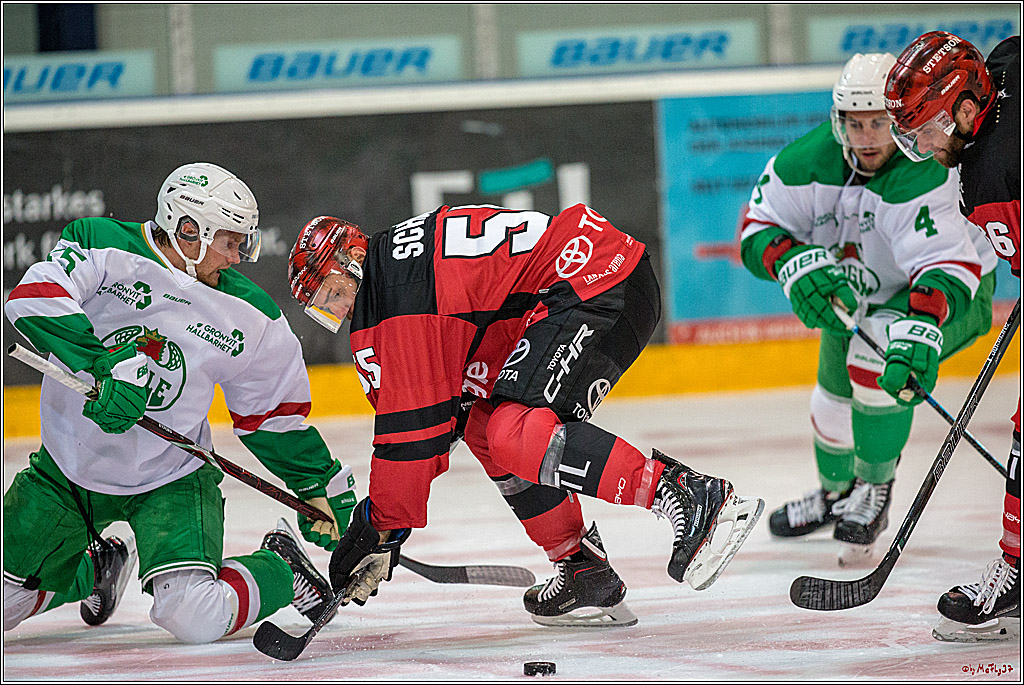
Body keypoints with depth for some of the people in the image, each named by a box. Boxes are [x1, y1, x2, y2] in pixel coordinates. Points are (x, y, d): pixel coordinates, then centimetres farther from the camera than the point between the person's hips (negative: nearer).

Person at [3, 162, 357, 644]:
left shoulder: (251, 319, -6)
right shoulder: (101, 246, -15)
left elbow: (273, 413, 8)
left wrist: (319, 485, 8)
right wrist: (111, 362, -40)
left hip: (170, 480, -1)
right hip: (66, 471, 1)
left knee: (196, 619, -22)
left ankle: (281, 568, 9)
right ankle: (99, 566, 34)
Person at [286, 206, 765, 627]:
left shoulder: (392, 300, -9)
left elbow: (412, 427, -9)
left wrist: (379, 527, 1)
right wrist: (383, 512, 25)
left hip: (595, 287, -11)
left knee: (516, 436, -23)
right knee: (483, 425, 14)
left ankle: (692, 498, -32)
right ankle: (586, 573, 11)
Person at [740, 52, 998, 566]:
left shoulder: (925, 174, -39)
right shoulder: (809, 161, -22)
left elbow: (948, 268, -45)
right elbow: (757, 230, -16)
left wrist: (919, 331, -63)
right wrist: (796, 263, -38)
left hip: (952, 293, -6)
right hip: (860, 294, 6)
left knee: (874, 362, -30)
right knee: (836, 392, 17)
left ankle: (874, 492, -7)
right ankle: (835, 491, 49)